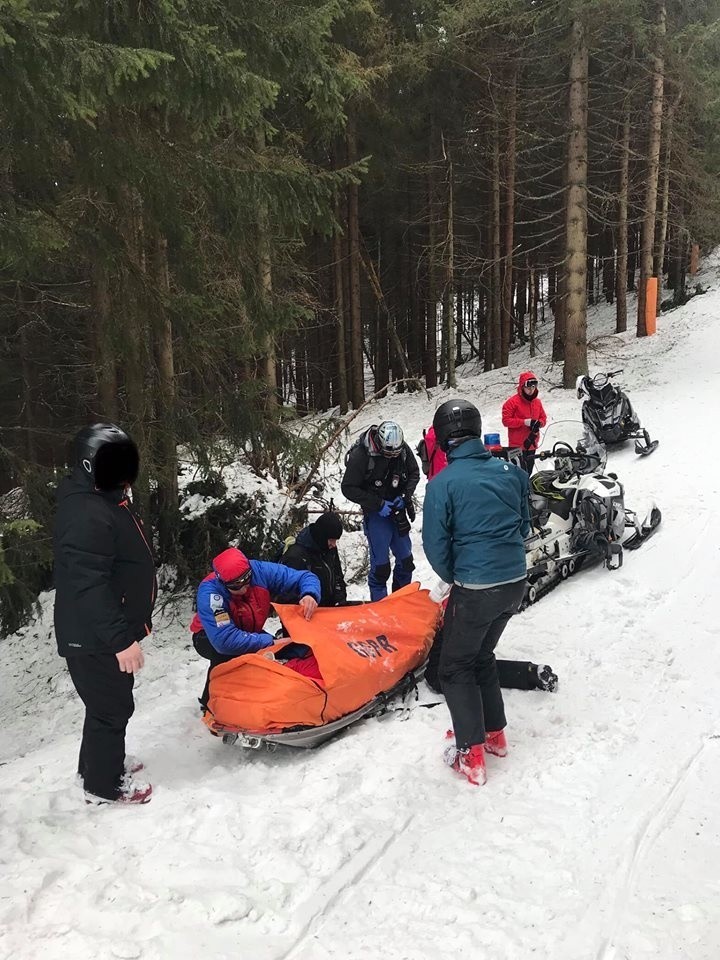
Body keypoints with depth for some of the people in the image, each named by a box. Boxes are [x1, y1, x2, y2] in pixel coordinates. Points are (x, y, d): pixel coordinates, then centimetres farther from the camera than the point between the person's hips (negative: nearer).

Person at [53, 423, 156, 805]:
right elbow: (90, 586, -30)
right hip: (95, 638, -10)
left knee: (111, 702, 24)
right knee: (112, 706, 4)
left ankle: (99, 762, 43)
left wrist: (128, 628, 25)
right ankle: (103, 785, 23)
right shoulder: (88, 515, -27)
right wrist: (121, 639, -29)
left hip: (110, 631, 10)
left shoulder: (110, 501, 9)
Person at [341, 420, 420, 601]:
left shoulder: (404, 449, -9)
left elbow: (414, 473, 8)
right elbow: (348, 489, -16)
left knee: (405, 559, 13)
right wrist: (378, 504, -20)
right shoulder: (360, 455, -23)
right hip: (375, 514, -5)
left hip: (397, 510, 5)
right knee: (380, 563, -7)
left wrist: (406, 495, -9)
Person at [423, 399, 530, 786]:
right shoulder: (511, 471, 1)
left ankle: (471, 754, 10)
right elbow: (525, 523, 12)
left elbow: (435, 544, -9)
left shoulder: (443, 483, -15)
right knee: (482, 655, 25)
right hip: (515, 583, 6)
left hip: (474, 589, -6)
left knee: (456, 667, 11)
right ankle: (495, 733, 34)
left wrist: (453, 577, 8)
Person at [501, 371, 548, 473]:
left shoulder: (537, 402, 10)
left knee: (528, 472, 14)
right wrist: (524, 422, -18)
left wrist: (538, 423, -7)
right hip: (517, 446, -7)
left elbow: (543, 418, 17)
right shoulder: (513, 401, -9)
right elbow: (506, 420, -11)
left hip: (531, 444, 7)